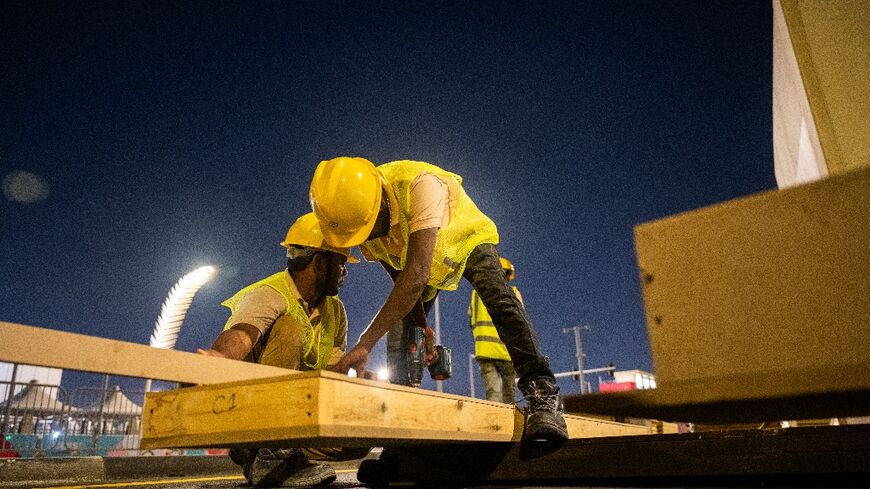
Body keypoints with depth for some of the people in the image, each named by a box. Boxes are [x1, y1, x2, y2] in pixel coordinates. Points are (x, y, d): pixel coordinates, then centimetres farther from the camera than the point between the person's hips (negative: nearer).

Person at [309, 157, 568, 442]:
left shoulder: (420, 184, -45)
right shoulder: (355, 216, -24)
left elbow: (416, 274, -53)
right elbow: (400, 279, -12)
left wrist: (365, 343, -56)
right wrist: (422, 327, -12)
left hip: (467, 240, -5)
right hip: (421, 257, 6)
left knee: (500, 301, -29)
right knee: (401, 322, -3)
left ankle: (541, 393, -29)